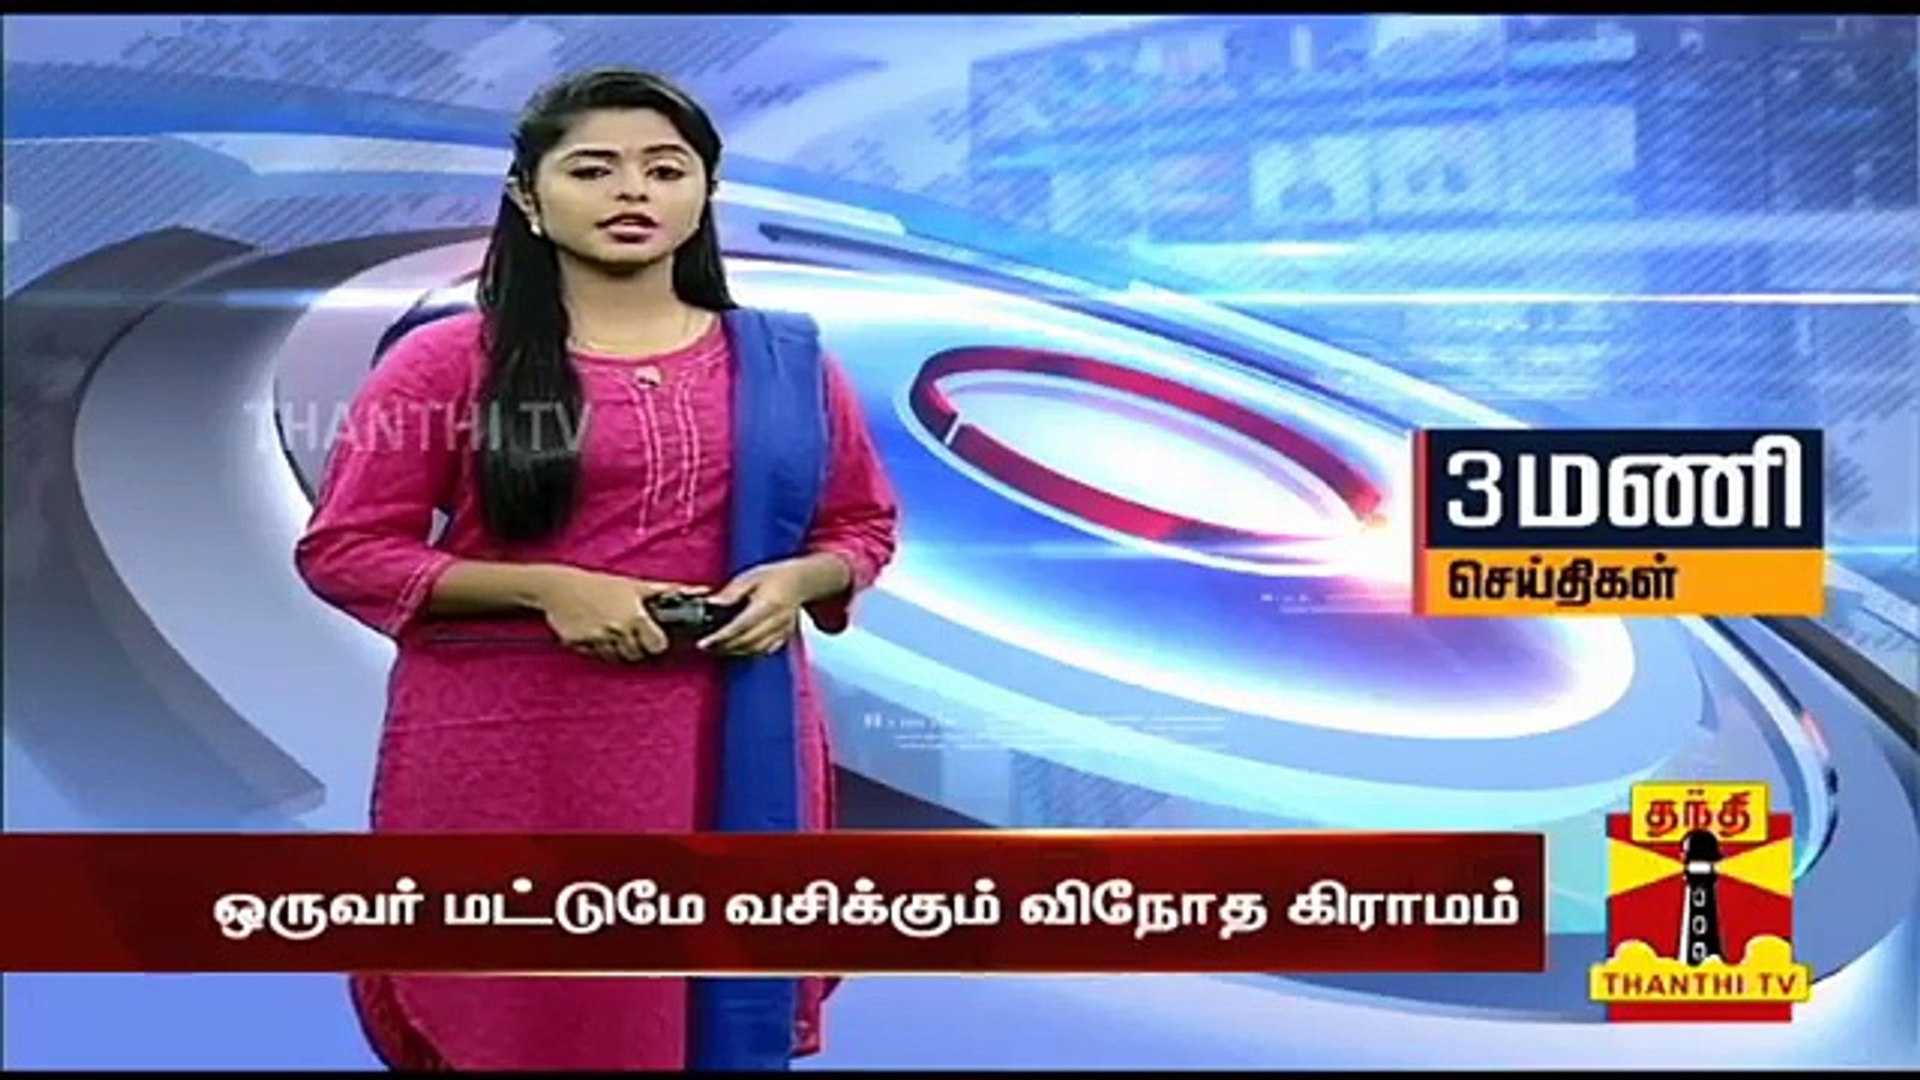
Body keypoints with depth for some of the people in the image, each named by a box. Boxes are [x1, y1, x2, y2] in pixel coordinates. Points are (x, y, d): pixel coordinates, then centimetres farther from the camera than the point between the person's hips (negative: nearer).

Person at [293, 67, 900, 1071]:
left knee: (726, 999, 9)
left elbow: (863, 524, 15)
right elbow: (342, 548, -3)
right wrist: (546, 586, -15)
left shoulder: (784, 359, 6)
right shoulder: (446, 360, -3)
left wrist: (795, 581, -8)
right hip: (506, 743, -2)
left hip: (730, 740, 3)